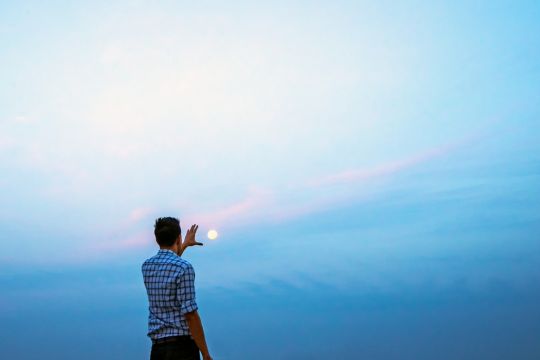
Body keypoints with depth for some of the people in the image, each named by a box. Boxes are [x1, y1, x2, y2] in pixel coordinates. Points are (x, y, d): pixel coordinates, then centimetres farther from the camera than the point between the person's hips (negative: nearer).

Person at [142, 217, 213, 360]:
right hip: (181, 346, -6)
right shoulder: (184, 267, -14)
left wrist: (185, 245, 47)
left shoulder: (146, 266, 8)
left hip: (157, 346, 6)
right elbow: (190, 315, -17)